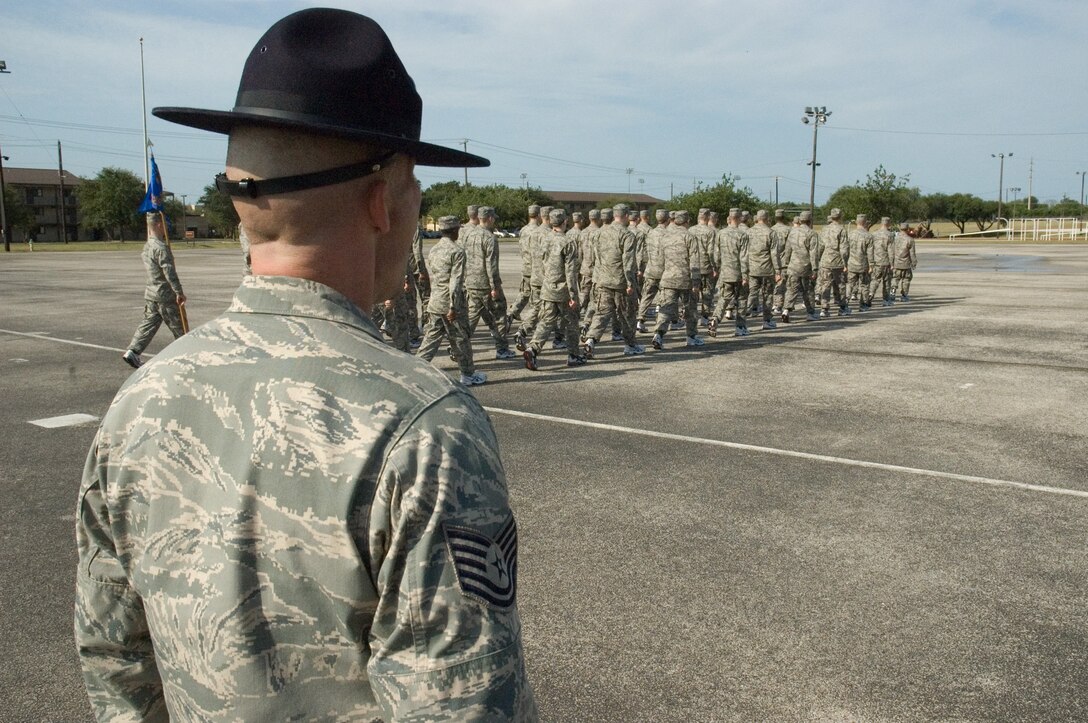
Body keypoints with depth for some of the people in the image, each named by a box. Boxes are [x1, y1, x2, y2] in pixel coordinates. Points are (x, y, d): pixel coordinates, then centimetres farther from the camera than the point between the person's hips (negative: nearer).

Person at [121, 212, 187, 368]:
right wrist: (179, 291, -21)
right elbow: (169, 271, -22)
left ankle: (132, 351, 0)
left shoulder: (147, 246, 12)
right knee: (178, 326, 3)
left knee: (148, 323, 9)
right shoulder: (161, 247, -18)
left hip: (151, 292, 9)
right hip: (165, 294, -9)